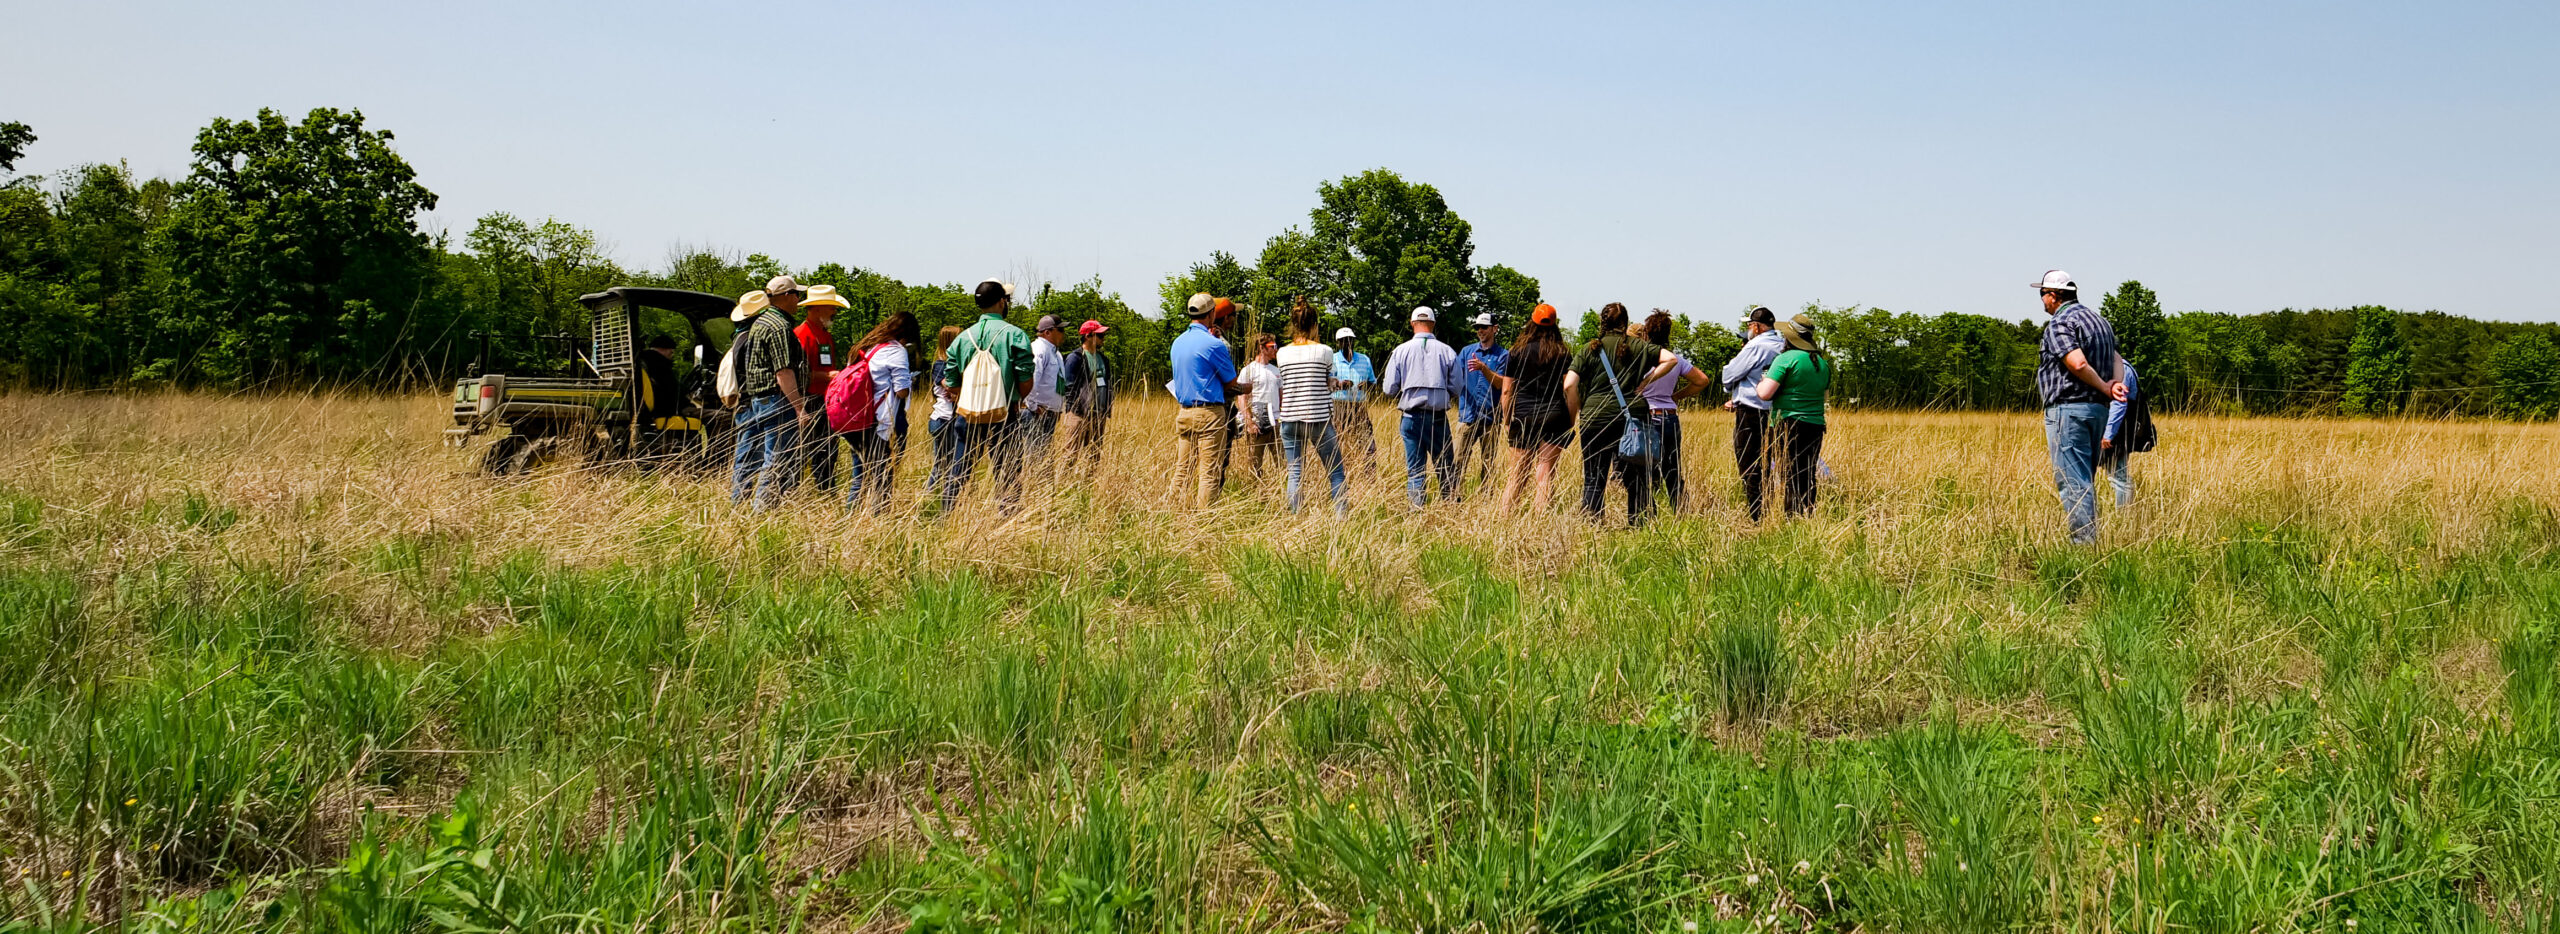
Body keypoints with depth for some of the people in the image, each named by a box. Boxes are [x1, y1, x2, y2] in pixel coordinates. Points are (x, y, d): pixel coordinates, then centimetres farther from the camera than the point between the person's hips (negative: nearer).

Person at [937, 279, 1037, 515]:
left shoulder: (962, 338, 4)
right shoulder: (1014, 335, -8)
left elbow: (951, 385, 5)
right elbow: (1026, 382, -11)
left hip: (970, 417, 4)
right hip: (1005, 417, -4)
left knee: (957, 475, 13)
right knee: (1007, 479, 2)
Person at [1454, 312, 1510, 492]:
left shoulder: (1503, 355, 5)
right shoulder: (1467, 351, 13)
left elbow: (1500, 383, -6)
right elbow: (1455, 378, 6)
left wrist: (1483, 368, -21)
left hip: (1491, 417, -1)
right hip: (1467, 415, 2)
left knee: (1487, 463, 2)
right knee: (1459, 459, -6)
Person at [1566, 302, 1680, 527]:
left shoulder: (1590, 348, 4)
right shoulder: (1636, 346, 7)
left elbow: (1570, 386, -4)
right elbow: (1671, 359, -2)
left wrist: (1575, 416, 6)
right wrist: (1644, 382, 2)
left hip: (1594, 418, -1)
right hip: (1628, 418, 1)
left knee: (1593, 480, 4)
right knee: (1635, 479, 8)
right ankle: (1638, 525, 5)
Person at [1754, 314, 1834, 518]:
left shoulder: (1786, 359, -10)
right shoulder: (1823, 362, 13)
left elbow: (1765, 394, -16)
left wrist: (1762, 381, 5)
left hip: (1789, 425, -7)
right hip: (1816, 425, 7)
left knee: (1792, 478, -6)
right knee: (1808, 478, 10)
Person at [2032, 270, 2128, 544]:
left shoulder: (2059, 324, -11)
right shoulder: (2099, 320, 19)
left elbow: (2078, 364, -23)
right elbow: (2115, 362, 12)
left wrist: (2104, 388, -10)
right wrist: (2111, 386, -4)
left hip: (2068, 408, -9)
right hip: (2098, 409, 9)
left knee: (2072, 482, -9)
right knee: (2086, 482, 15)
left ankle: (2083, 542, -12)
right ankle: (2091, 537, 18)